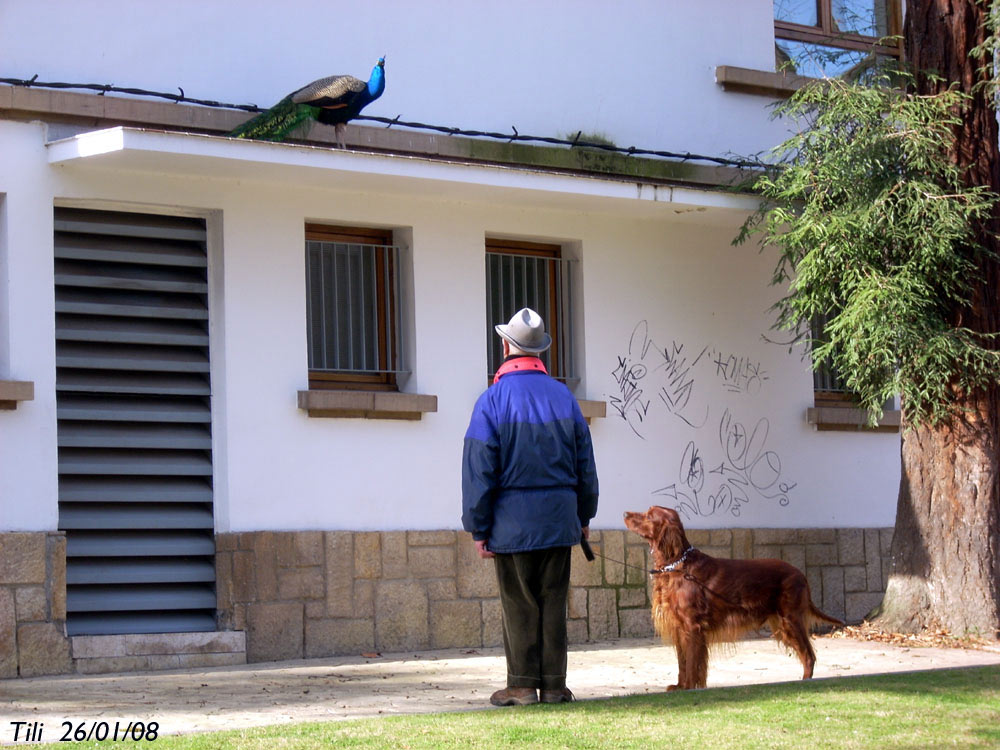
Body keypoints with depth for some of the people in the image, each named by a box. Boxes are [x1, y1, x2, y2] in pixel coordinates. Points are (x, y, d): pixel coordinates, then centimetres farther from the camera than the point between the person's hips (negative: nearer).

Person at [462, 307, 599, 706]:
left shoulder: (493, 400, -6)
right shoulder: (563, 396, 6)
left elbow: (479, 470, -6)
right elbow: (584, 463, 12)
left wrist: (478, 527, -1)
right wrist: (584, 515, 21)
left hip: (512, 520, -3)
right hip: (559, 516, 3)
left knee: (519, 603, 2)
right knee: (553, 600, 6)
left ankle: (522, 684, 4)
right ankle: (554, 683, 7)